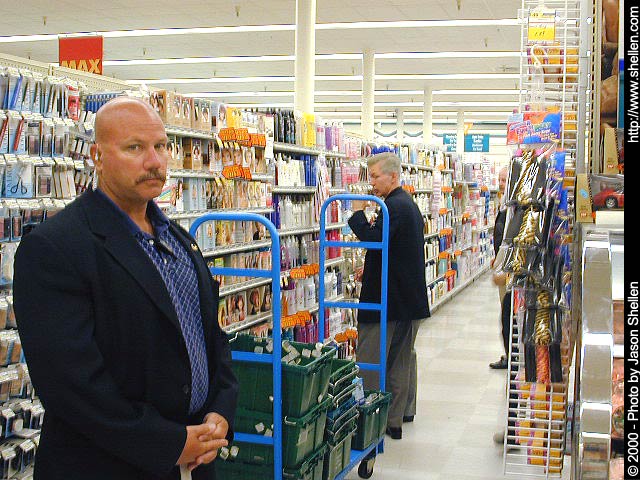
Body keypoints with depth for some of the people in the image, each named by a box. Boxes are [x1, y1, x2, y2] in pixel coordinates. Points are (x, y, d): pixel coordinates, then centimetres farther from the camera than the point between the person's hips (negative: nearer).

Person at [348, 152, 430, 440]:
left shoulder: (394, 206, -16)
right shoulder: (409, 204, 16)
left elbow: (373, 238, -28)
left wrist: (358, 213, -15)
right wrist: (370, 270, 19)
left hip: (385, 300, -10)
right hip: (411, 299, 10)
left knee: (369, 366, -2)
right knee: (399, 365, 13)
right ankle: (394, 423, 21)